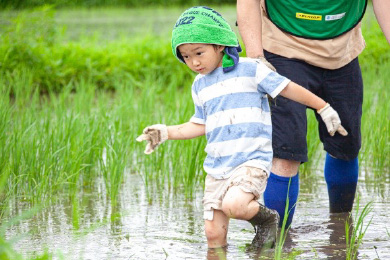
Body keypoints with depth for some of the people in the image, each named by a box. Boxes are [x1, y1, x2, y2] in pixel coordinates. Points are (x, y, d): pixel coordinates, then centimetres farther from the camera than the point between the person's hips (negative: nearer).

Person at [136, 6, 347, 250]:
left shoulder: (250, 69, -3)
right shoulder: (200, 85, 15)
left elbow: (289, 89, 1)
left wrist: (325, 109, 3)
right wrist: (167, 133, 15)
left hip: (252, 160, -6)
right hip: (217, 166, 6)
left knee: (233, 205, -30)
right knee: (214, 235, -1)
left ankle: (267, 219, -1)